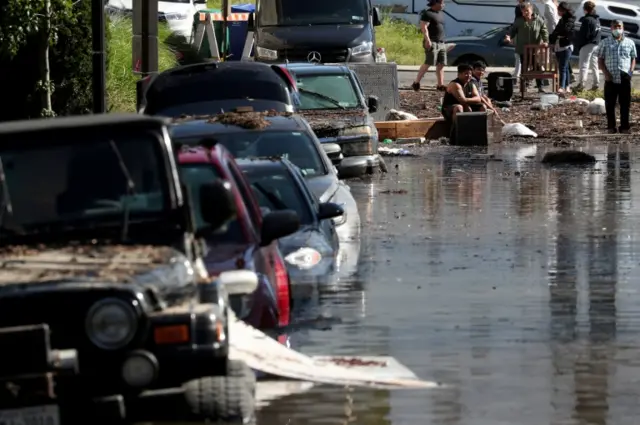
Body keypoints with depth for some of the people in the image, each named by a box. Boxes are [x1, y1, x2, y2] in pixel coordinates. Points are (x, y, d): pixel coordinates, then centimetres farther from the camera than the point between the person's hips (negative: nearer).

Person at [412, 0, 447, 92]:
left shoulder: (441, 14, 20)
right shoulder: (427, 14, -7)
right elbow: (423, 27, -15)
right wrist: (427, 40, -25)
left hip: (441, 43, 9)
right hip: (432, 43, -9)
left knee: (441, 64, 2)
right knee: (428, 63, -13)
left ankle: (440, 84, 1)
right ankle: (416, 83, -9)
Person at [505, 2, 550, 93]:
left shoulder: (539, 20, -1)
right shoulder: (519, 21, 0)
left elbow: (544, 31, 0)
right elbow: (512, 30, 6)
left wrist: (545, 41, -15)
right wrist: (508, 36, -15)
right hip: (523, 49, 1)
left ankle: (540, 86, 10)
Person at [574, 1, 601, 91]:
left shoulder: (587, 20, -16)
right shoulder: (597, 19, 9)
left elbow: (583, 35, -17)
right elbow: (597, 34, 11)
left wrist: (578, 45, -9)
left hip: (587, 45, -8)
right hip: (596, 44, 8)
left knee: (584, 64, -8)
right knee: (594, 65, 15)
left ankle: (582, 83, -17)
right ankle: (596, 84, 16)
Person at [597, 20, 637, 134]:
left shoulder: (629, 43, 9)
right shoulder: (605, 43, 6)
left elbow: (633, 59, 14)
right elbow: (600, 60, 6)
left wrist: (631, 71, -2)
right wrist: (606, 73, -8)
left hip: (625, 78, 1)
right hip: (610, 79, -1)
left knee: (625, 104, 2)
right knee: (610, 104, 3)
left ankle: (624, 127, 8)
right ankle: (611, 126, 11)